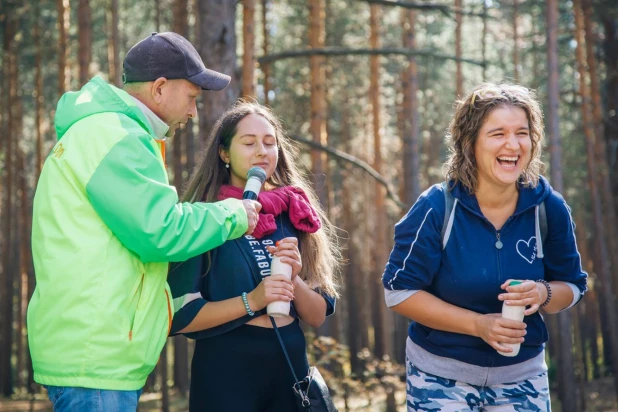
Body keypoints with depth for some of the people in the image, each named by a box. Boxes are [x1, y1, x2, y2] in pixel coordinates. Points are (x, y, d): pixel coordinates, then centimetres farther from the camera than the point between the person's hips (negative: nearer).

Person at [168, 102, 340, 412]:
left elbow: (318, 316, 4)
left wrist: (294, 280, -14)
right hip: (225, 373, -4)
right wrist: (251, 301, -21)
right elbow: (179, 315, -11)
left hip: (291, 369, 4)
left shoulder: (293, 216, 4)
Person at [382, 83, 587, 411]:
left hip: (522, 378, 3)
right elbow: (399, 292, -13)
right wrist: (477, 324, -22)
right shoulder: (436, 208, -16)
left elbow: (572, 285, 3)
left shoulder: (549, 208, -7)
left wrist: (543, 294, -21)